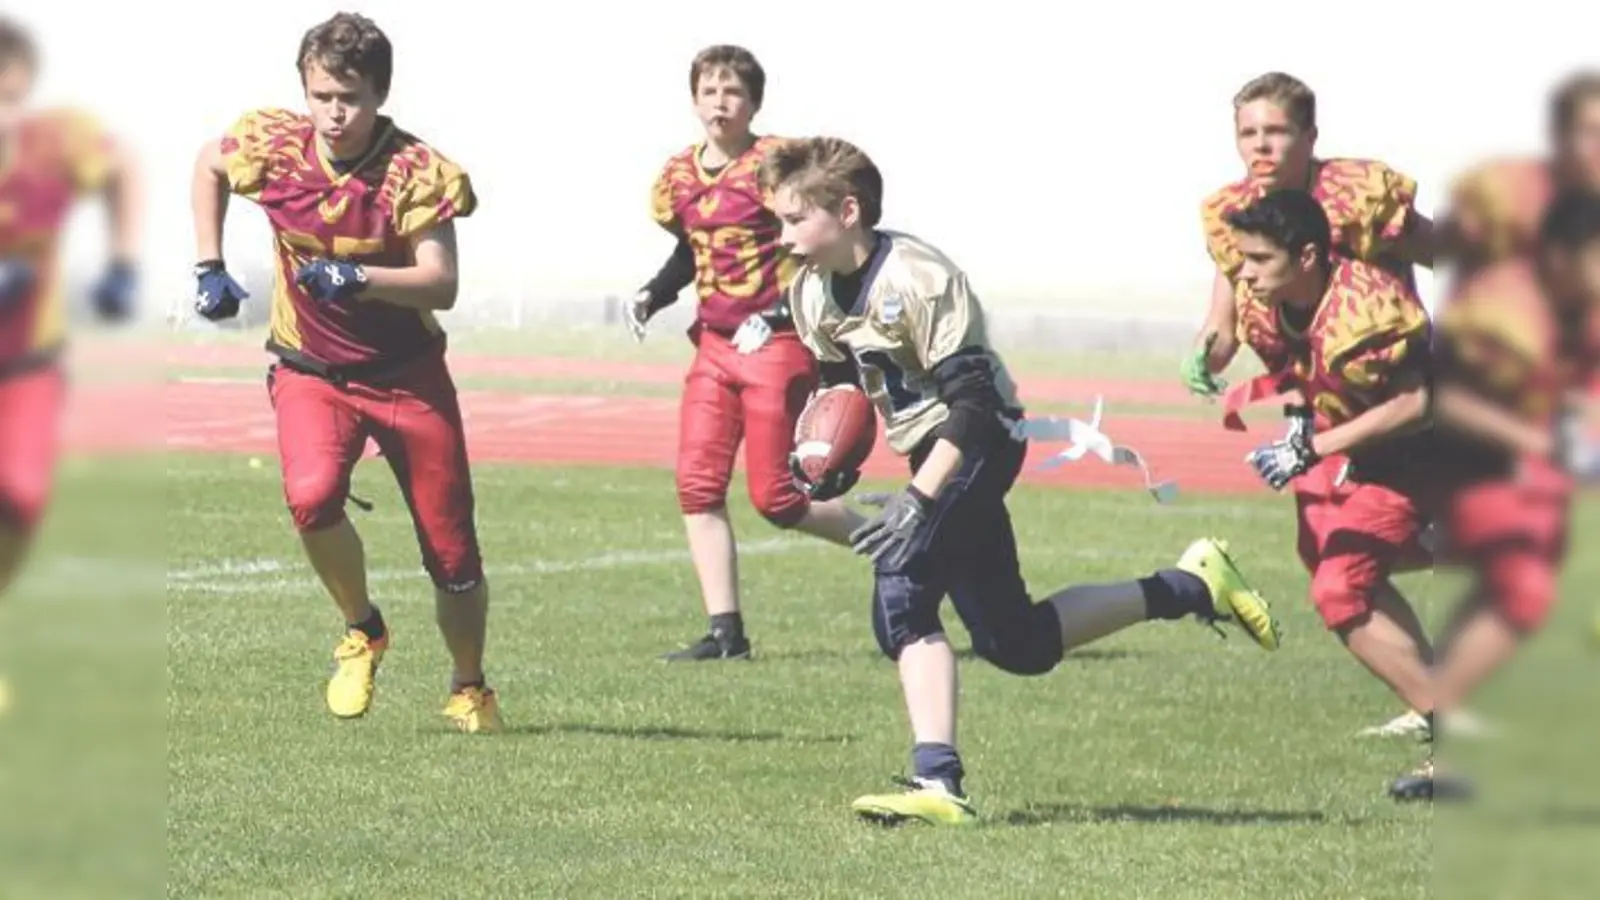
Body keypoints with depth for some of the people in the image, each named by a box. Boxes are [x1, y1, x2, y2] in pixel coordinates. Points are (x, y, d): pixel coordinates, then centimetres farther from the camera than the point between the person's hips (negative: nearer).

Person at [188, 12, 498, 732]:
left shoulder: (418, 171, -19)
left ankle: (469, 690, 30)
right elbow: (208, 166, 12)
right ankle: (361, 632, -1)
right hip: (311, 370, 1)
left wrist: (356, 279, -40)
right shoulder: (272, 145, -11)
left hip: (408, 375, -1)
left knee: (452, 555, 3)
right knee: (311, 496, -29)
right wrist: (210, 267, 6)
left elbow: (441, 285, -25)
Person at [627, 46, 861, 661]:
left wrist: (774, 315, -20)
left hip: (777, 344, -6)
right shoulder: (679, 177, 7)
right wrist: (651, 296, 6)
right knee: (698, 484, -3)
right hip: (714, 346, 6)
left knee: (775, 498, -7)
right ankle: (725, 633, 0)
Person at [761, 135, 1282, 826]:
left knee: (900, 599, -26)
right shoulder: (812, 294, 1)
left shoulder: (915, 280, -23)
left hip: (981, 444, -9)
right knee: (1014, 643, 11)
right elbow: (840, 380, 18)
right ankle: (1190, 586, 19)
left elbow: (973, 406, -25)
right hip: (940, 452, 9)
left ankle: (937, 781, -29)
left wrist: (916, 501, -31)